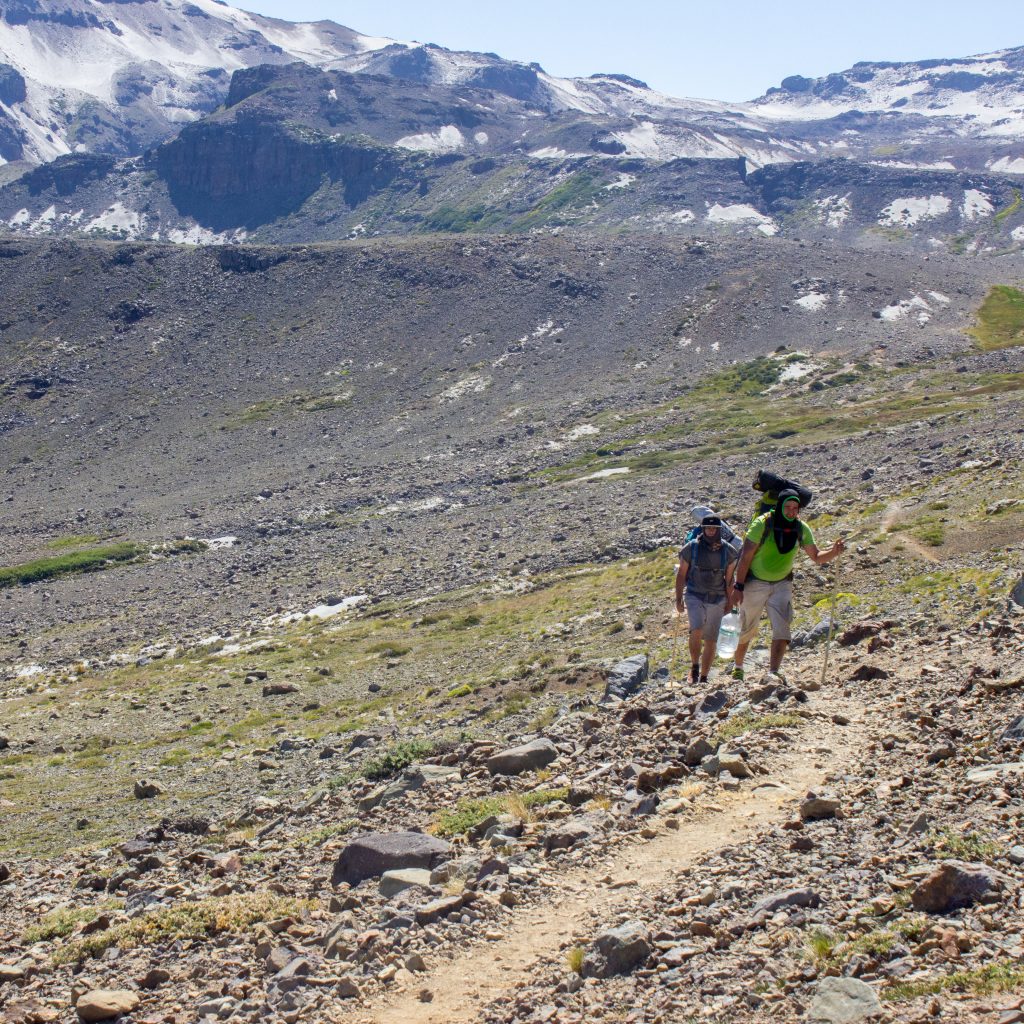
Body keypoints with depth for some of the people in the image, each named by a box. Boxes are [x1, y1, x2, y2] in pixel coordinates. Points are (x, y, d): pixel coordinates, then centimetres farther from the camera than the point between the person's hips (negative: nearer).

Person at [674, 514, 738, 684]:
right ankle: (694, 667, -4)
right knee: (697, 631, -24)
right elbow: (681, 574, 3)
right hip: (695, 597, -2)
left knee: (711, 641, 4)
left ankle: (703, 677, 16)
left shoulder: (727, 551, 0)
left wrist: (729, 601, 9)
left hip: (717, 600, 2)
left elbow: (729, 578, 8)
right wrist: (678, 599, 3)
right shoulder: (691, 548, -5)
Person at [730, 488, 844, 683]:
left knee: (782, 629, -15)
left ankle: (773, 672, -20)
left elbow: (816, 557, 2)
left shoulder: (801, 529, -5)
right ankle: (737, 667, 32)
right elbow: (746, 556, -15)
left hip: (782, 584, 3)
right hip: (755, 584, -3)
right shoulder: (763, 524, -18)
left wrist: (833, 552, -20)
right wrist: (738, 586, -17)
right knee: (747, 630, 9)